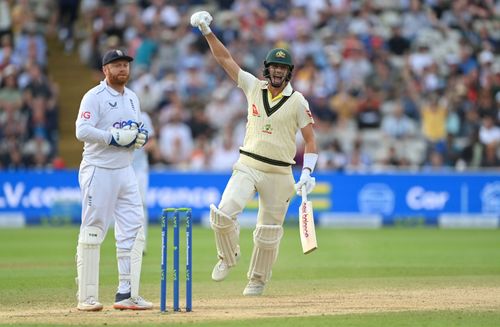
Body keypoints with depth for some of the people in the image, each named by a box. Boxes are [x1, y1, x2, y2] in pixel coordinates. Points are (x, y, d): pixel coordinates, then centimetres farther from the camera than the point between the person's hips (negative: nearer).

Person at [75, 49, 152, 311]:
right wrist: (114, 138, -21)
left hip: (125, 170, 8)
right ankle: (86, 297, -2)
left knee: (133, 230, 2)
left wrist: (142, 137, 3)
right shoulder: (94, 97, -8)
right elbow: (82, 131, -19)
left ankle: (127, 294, 6)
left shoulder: (132, 98, 16)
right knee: (92, 233, -4)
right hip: (99, 170, -8)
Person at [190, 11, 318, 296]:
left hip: (279, 173, -1)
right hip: (248, 166, 1)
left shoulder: (298, 102, -2)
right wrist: (207, 31, -3)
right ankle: (228, 257, 9)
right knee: (224, 213, -19)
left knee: (269, 230, 5)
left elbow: (310, 139, -2)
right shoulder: (254, 87, 5)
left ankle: (258, 281, 24)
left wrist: (307, 172, -15)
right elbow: (225, 58, 5)